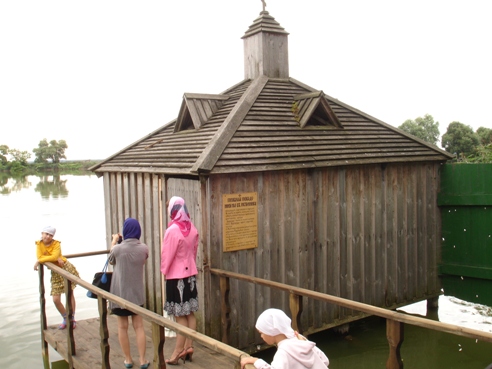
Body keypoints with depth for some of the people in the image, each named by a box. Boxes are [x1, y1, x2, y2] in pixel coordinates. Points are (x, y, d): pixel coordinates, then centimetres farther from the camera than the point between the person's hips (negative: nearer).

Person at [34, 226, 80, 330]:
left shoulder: (56, 243, -10)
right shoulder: (39, 244, 0)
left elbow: (54, 256, -25)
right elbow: (39, 257, -14)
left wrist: (39, 261, -23)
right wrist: (55, 259, -19)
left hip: (66, 268, -4)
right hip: (55, 273, 4)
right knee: (56, 300, 0)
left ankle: (72, 319, 11)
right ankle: (65, 319, 21)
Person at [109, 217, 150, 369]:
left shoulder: (118, 248, -15)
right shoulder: (144, 248, -7)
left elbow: (111, 261, 6)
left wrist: (114, 241, 18)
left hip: (120, 293, -2)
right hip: (137, 293, 2)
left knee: (123, 327, 11)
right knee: (139, 326, 8)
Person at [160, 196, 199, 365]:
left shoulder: (172, 230, -20)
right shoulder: (192, 228, 2)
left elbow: (167, 255, -14)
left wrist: (163, 270, 2)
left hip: (176, 276, -7)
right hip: (190, 273, 7)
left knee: (180, 315, -1)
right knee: (190, 313, 11)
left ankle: (179, 351, 8)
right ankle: (188, 347, 20)